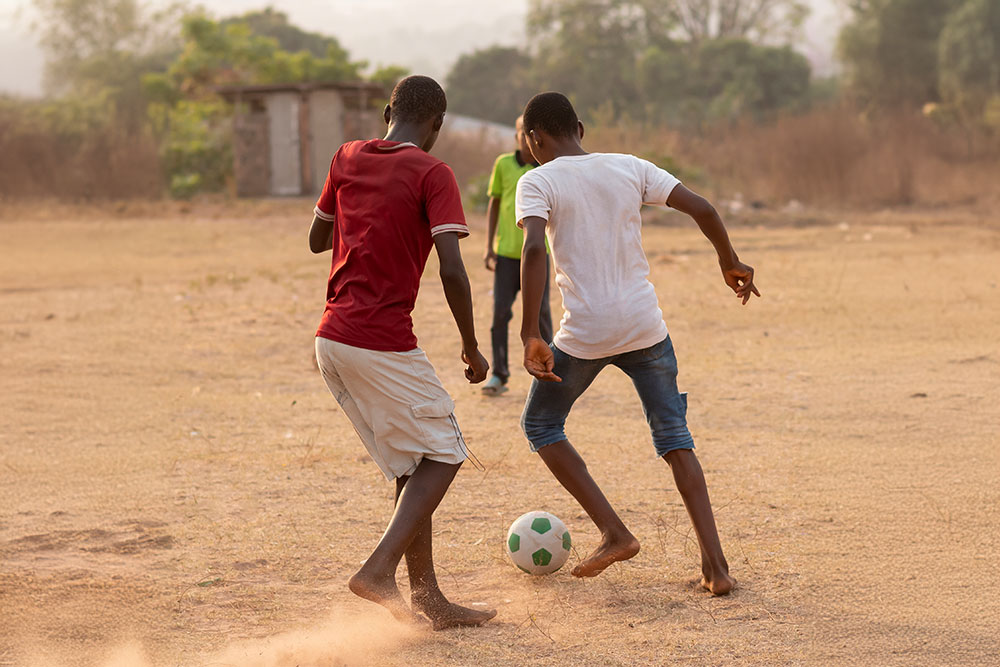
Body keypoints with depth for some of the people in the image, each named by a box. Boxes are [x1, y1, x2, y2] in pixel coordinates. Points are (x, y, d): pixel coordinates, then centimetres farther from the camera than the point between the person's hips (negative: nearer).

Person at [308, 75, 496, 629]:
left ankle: (427, 598, 14)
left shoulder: (347, 158, 10)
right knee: (442, 455, 6)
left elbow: (317, 240, 21)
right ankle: (379, 570, -11)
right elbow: (452, 272, -16)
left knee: (413, 466, 15)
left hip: (330, 339, 7)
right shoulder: (432, 173, -8)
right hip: (383, 344, -7)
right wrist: (471, 347, -5)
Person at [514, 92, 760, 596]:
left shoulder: (537, 182, -3)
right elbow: (701, 209, 3)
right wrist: (730, 263, 20)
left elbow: (534, 248, -20)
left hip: (584, 333, -4)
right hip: (645, 325, 4)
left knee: (540, 424, 18)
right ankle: (715, 564, 1)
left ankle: (614, 533, 7)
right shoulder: (630, 168, 8)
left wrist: (530, 335, -22)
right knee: (673, 439, 12)